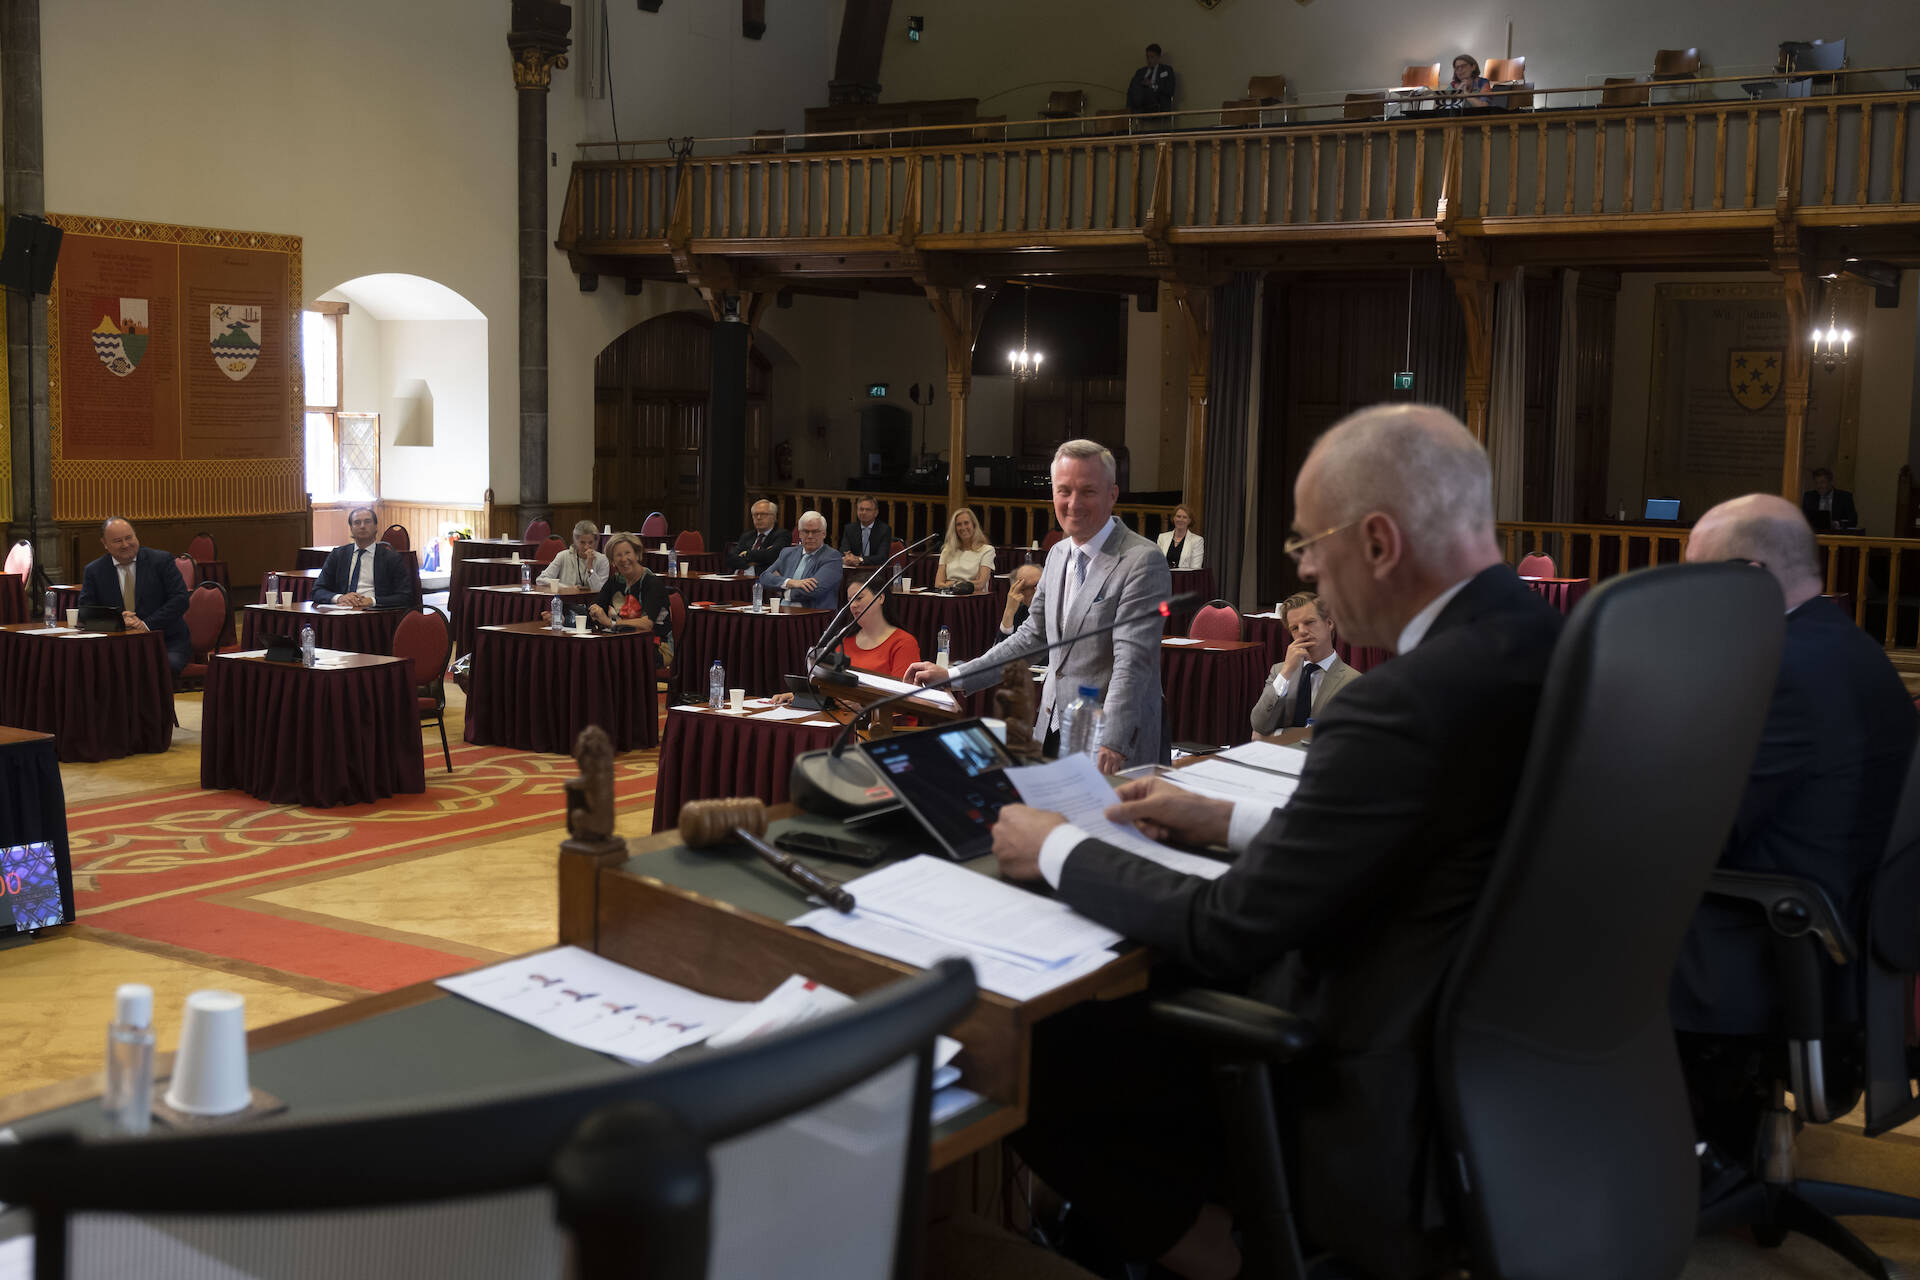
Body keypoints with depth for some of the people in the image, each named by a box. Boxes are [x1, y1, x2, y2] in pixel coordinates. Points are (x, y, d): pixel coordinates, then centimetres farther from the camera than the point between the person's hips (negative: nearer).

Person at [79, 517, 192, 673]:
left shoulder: (161, 560, 3)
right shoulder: (94, 571, 10)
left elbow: (180, 599, -5)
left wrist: (147, 624, -15)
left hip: (166, 641, -2)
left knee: (166, 665, -34)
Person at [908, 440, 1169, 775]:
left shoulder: (1143, 561, -13)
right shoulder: (1058, 554, 13)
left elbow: (1133, 662, -21)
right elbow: (1033, 636, 20)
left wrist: (1112, 746, -30)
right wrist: (954, 677, 14)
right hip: (1053, 733, 7)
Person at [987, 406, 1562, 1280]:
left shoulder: (1405, 705, -28)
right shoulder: (1548, 642, -1)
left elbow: (1224, 934, -18)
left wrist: (1056, 851, -3)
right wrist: (1231, 823, 16)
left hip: (1404, 1141, -9)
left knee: (1034, 1059, -1)